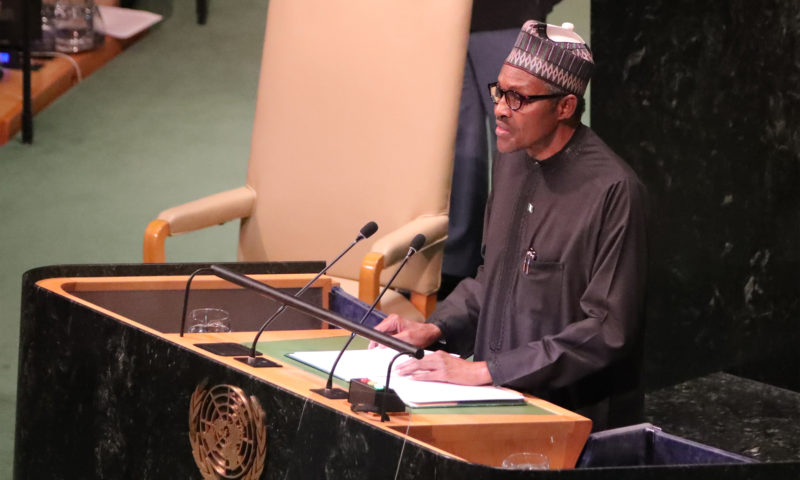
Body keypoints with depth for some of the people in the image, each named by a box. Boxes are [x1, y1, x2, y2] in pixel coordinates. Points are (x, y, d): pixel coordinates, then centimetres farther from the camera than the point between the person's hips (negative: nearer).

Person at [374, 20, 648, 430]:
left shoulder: (612, 191, -15)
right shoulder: (511, 164, 11)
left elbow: (606, 332, -17)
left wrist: (486, 371, -17)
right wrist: (434, 330, 9)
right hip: (500, 403, 7)